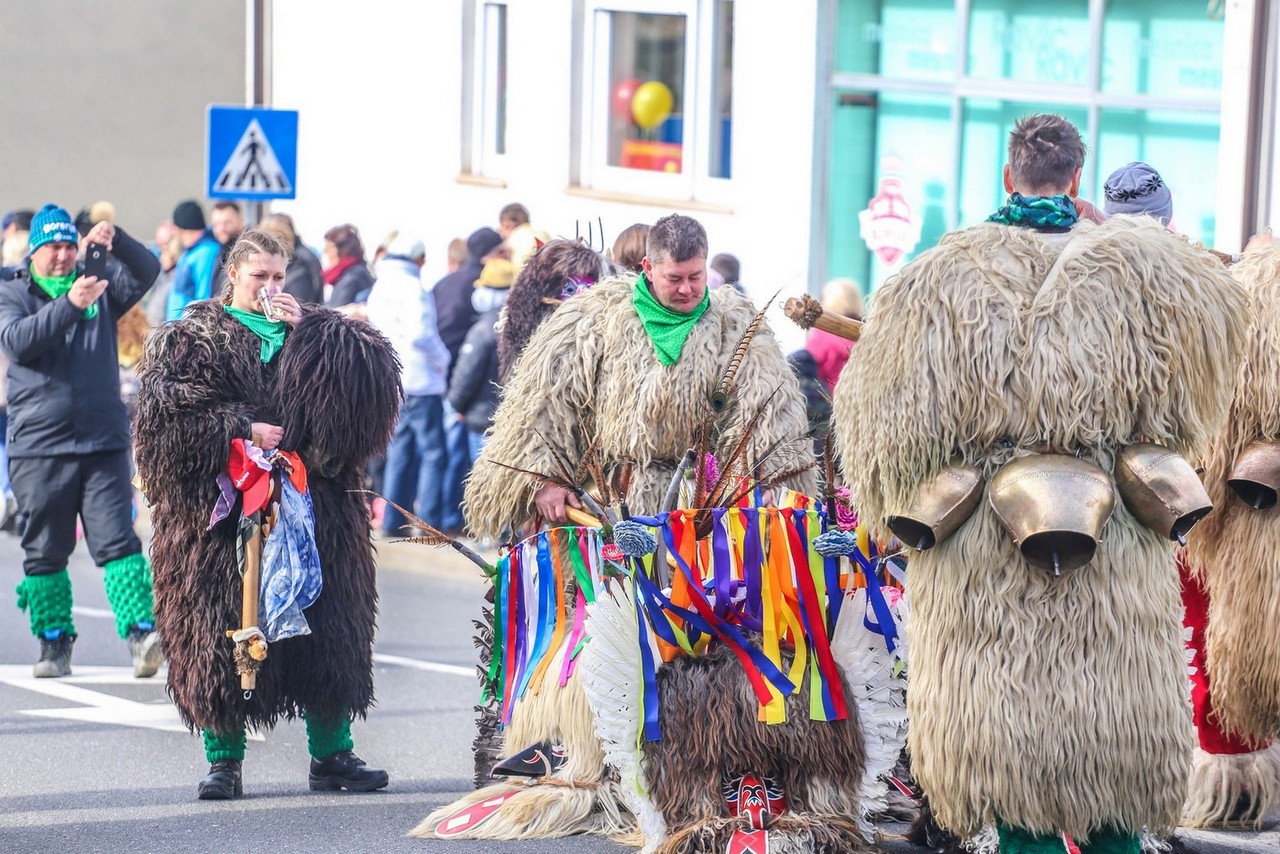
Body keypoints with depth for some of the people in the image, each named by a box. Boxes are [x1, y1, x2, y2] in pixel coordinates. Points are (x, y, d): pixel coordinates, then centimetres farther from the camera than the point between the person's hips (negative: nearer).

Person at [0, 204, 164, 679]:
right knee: (44, 551, 6)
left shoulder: (99, 287, 12)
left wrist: (116, 240, -19)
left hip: (103, 443, 0)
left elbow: (146, 272, -1)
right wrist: (69, 305, -26)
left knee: (117, 541, -8)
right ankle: (54, 643, 15)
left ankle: (140, 633, -16)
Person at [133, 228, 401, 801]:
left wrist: (306, 328, -7)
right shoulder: (190, 338, 9)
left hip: (308, 506, 2)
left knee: (326, 629, -1)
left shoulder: (310, 331, 16)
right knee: (219, 633, -3)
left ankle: (331, 753, 7)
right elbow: (167, 410, -6)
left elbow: (374, 371, 0)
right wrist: (242, 431, -14)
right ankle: (223, 759, 5)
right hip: (219, 509, -2)